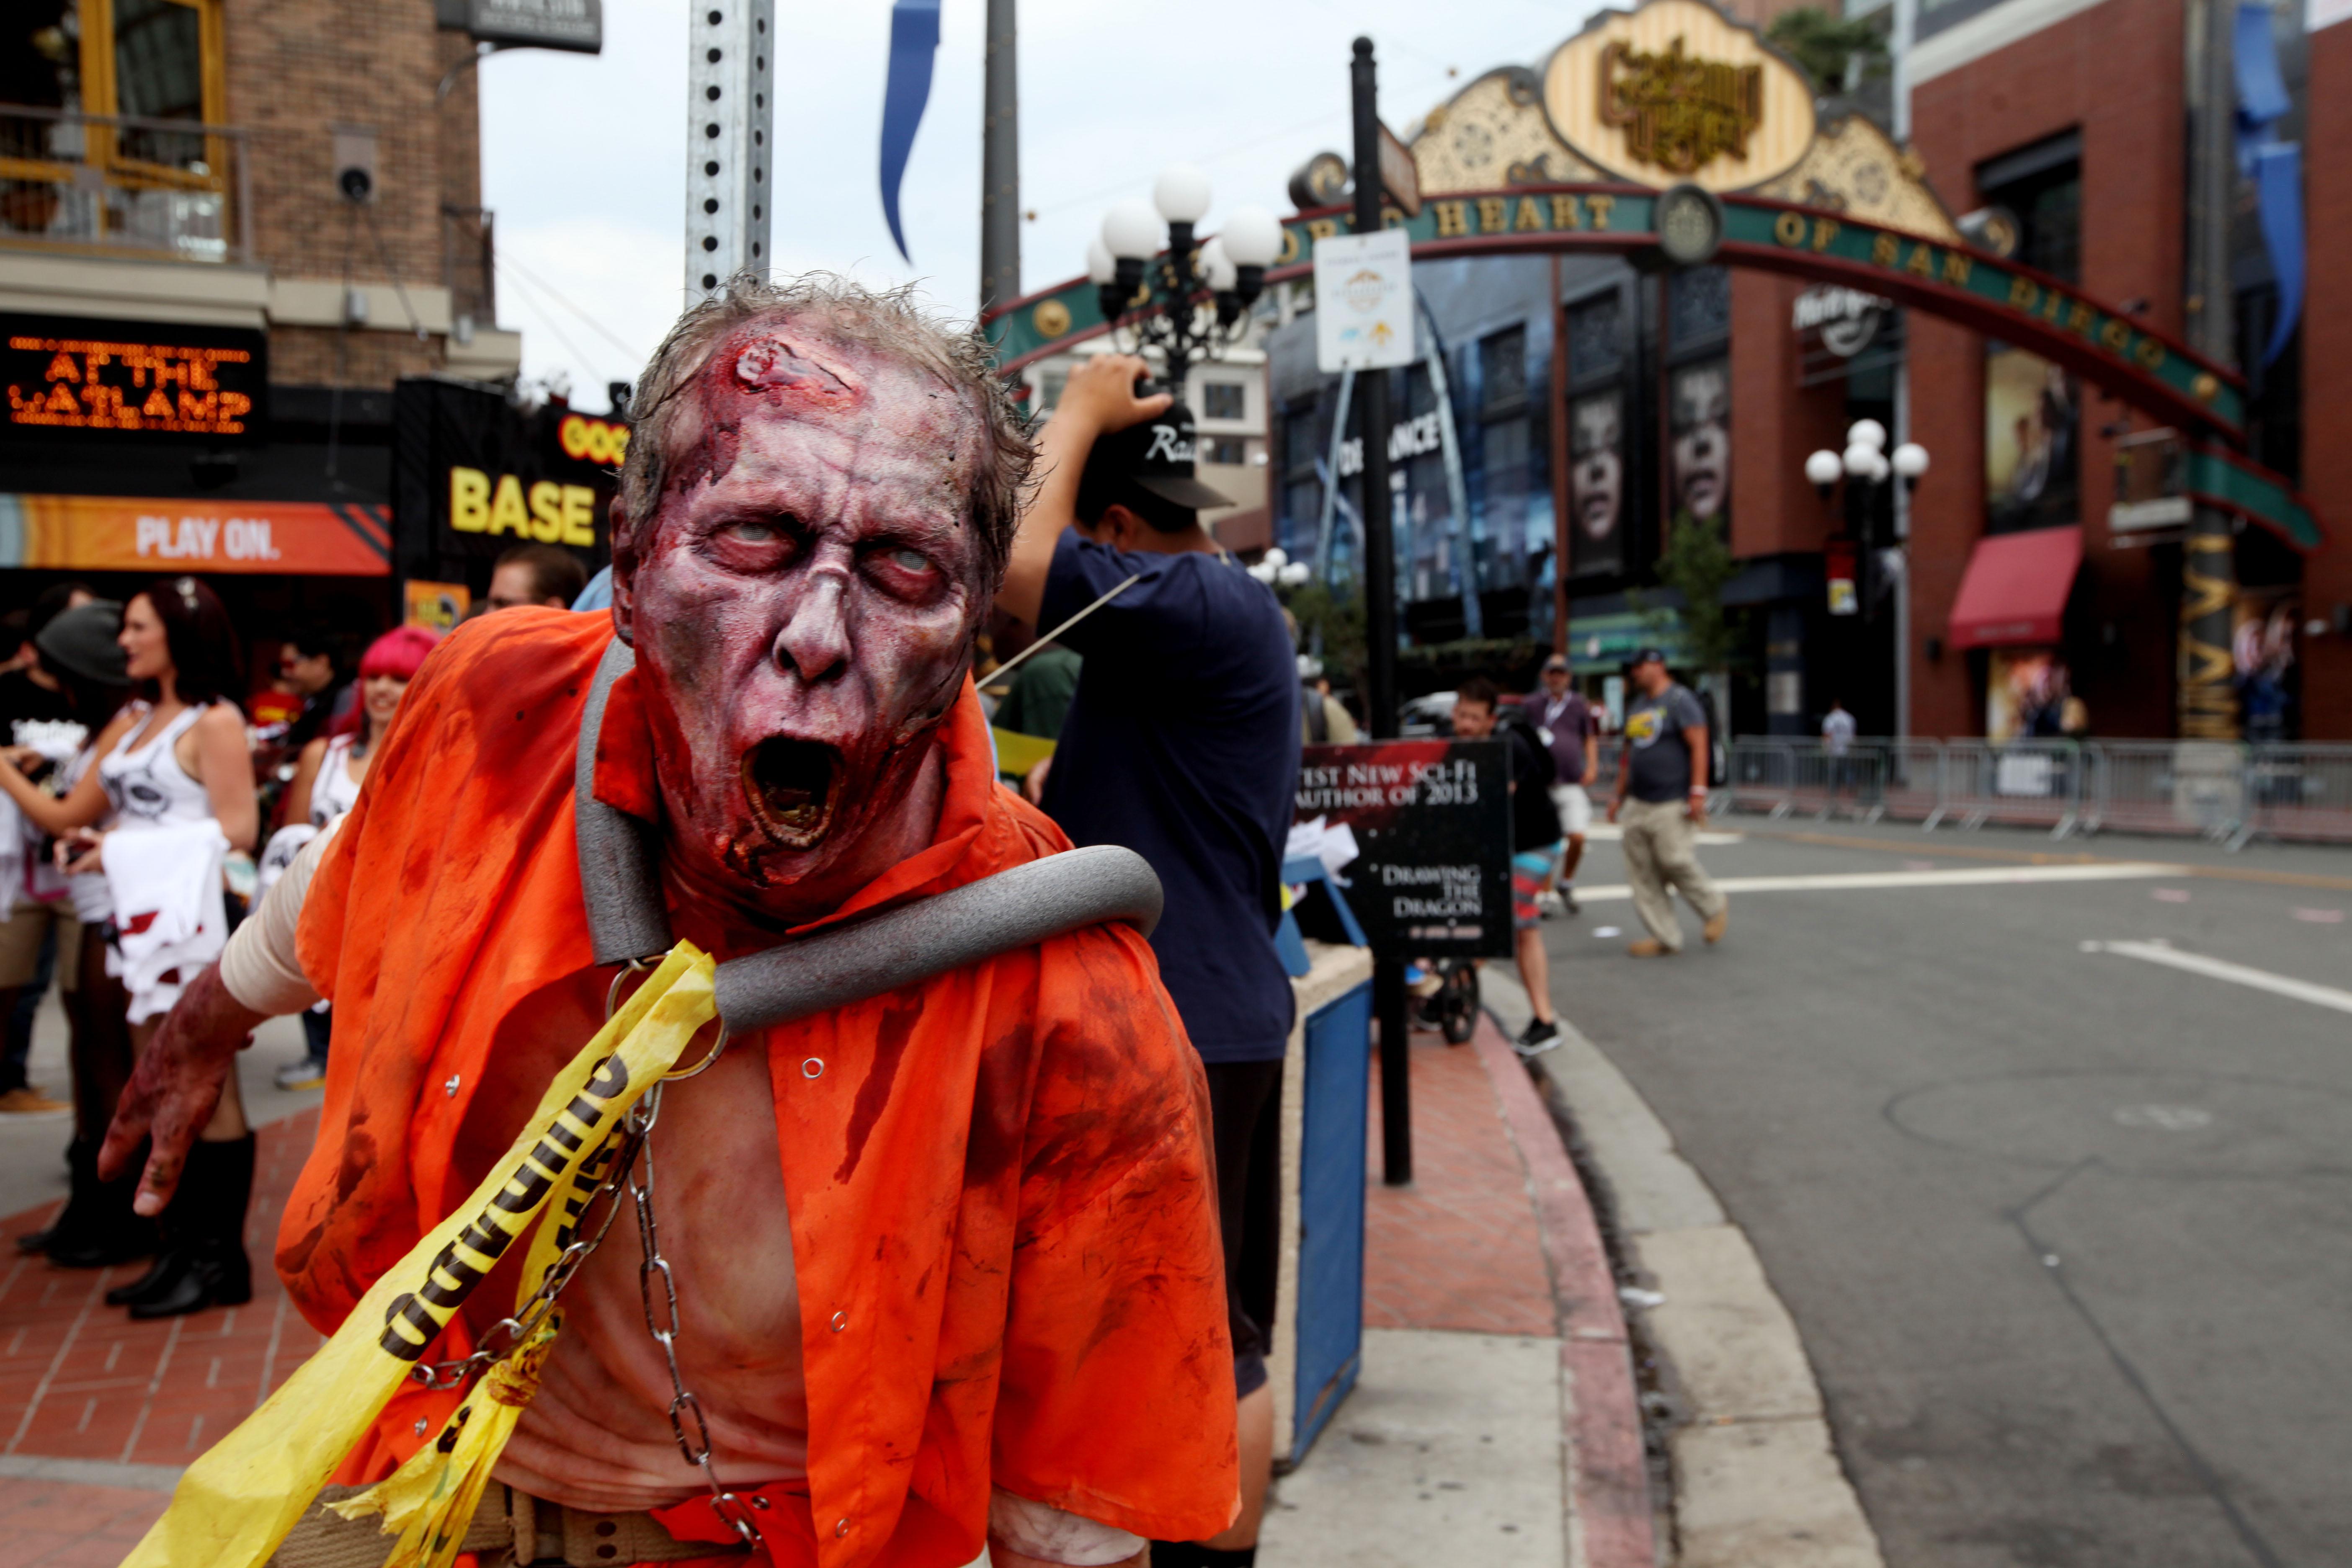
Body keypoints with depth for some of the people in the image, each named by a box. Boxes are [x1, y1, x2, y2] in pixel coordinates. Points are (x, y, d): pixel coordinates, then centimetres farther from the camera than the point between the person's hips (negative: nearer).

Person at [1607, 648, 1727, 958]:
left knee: (1676, 861, -11)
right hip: (1638, 805, 8)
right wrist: (1619, 796, 22)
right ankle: (1665, 938, 8)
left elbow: (1699, 747, -13)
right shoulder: (1636, 706, 19)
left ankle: (1716, 909, 16)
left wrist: (1698, 793, -20)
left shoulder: (1679, 700, -5)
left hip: (1672, 804, -8)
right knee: (1642, 874, 2)